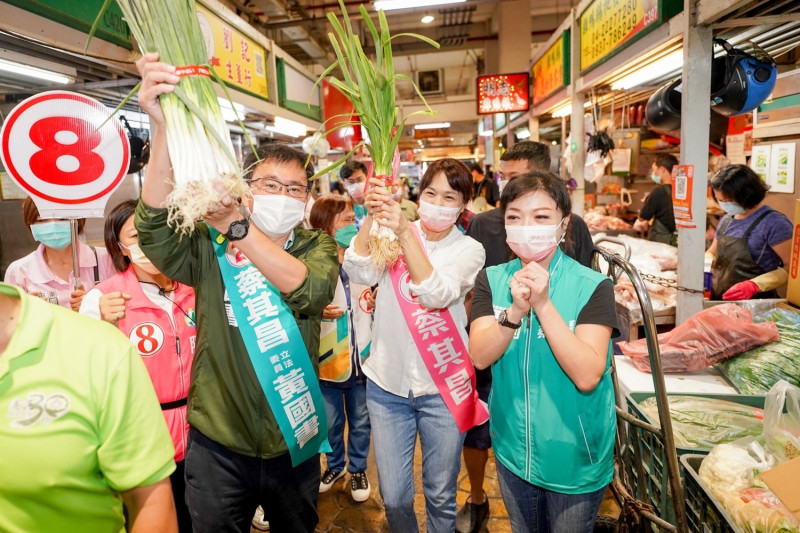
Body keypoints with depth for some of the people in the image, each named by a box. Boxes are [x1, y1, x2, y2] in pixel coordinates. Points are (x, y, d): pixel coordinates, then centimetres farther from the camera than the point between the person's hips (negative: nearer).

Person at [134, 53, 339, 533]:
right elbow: (156, 230, -26)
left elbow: (309, 290, -26)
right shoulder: (210, 246, -7)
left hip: (293, 439, 1)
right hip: (217, 442, 0)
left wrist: (237, 225, -39)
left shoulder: (318, 247, -5)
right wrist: (165, 129, -39)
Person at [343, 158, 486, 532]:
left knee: (440, 495, 15)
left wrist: (405, 233, -30)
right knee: (394, 497, 13)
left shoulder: (468, 249, -3)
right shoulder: (392, 234, 1)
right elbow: (359, 272, -16)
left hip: (442, 389, -1)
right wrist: (371, 217, -29)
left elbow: (437, 294, -22)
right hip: (387, 384, 1)